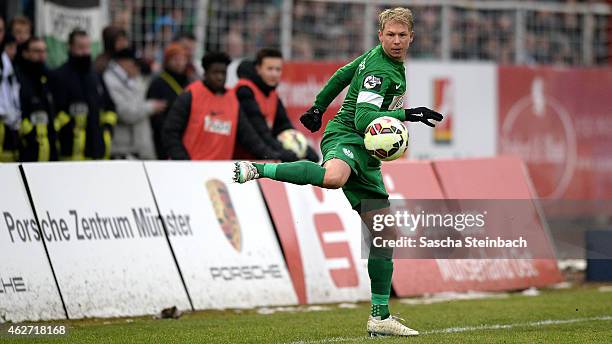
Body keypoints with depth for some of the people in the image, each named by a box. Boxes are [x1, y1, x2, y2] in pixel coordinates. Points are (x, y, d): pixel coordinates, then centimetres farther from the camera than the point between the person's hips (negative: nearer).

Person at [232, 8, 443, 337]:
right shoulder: (379, 70, -13)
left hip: (366, 153, 10)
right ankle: (258, 170, -33)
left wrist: (318, 106, 44)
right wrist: (406, 115, -28)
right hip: (345, 136, -10)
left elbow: (343, 74, 31)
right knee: (333, 177, -48)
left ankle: (380, 317, 10)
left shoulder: (375, 57, 16)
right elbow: (363, 119, -22)